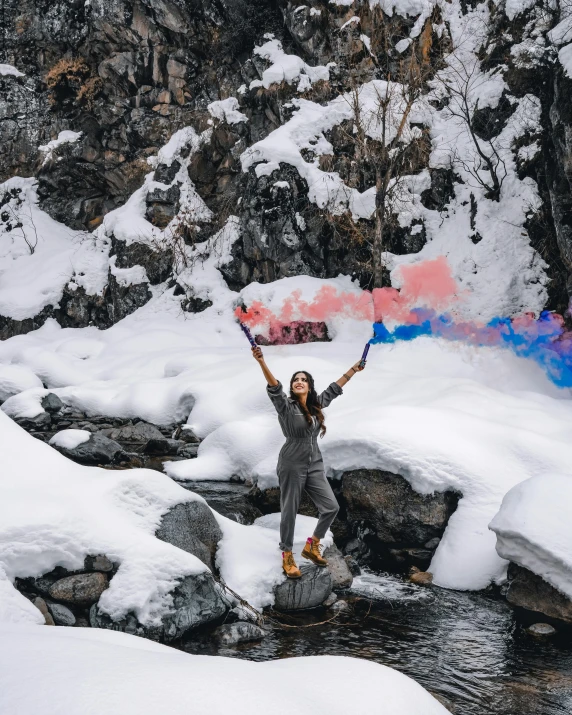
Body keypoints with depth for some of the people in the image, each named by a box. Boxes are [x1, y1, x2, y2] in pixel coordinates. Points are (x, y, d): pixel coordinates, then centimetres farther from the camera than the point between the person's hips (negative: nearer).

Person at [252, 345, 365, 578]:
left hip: (315, 465, 6)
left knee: (331, 507, 4)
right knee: (289, 511, 2)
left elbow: (334, 388, 20)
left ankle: (311, 546, 23)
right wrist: (261, 362, -40)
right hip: (292, 466, -6)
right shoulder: (286, 406, -8)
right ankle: (287, 557, 15)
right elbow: (274, 387, -24)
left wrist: (354, 369, 27)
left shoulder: (317, 404, 8)